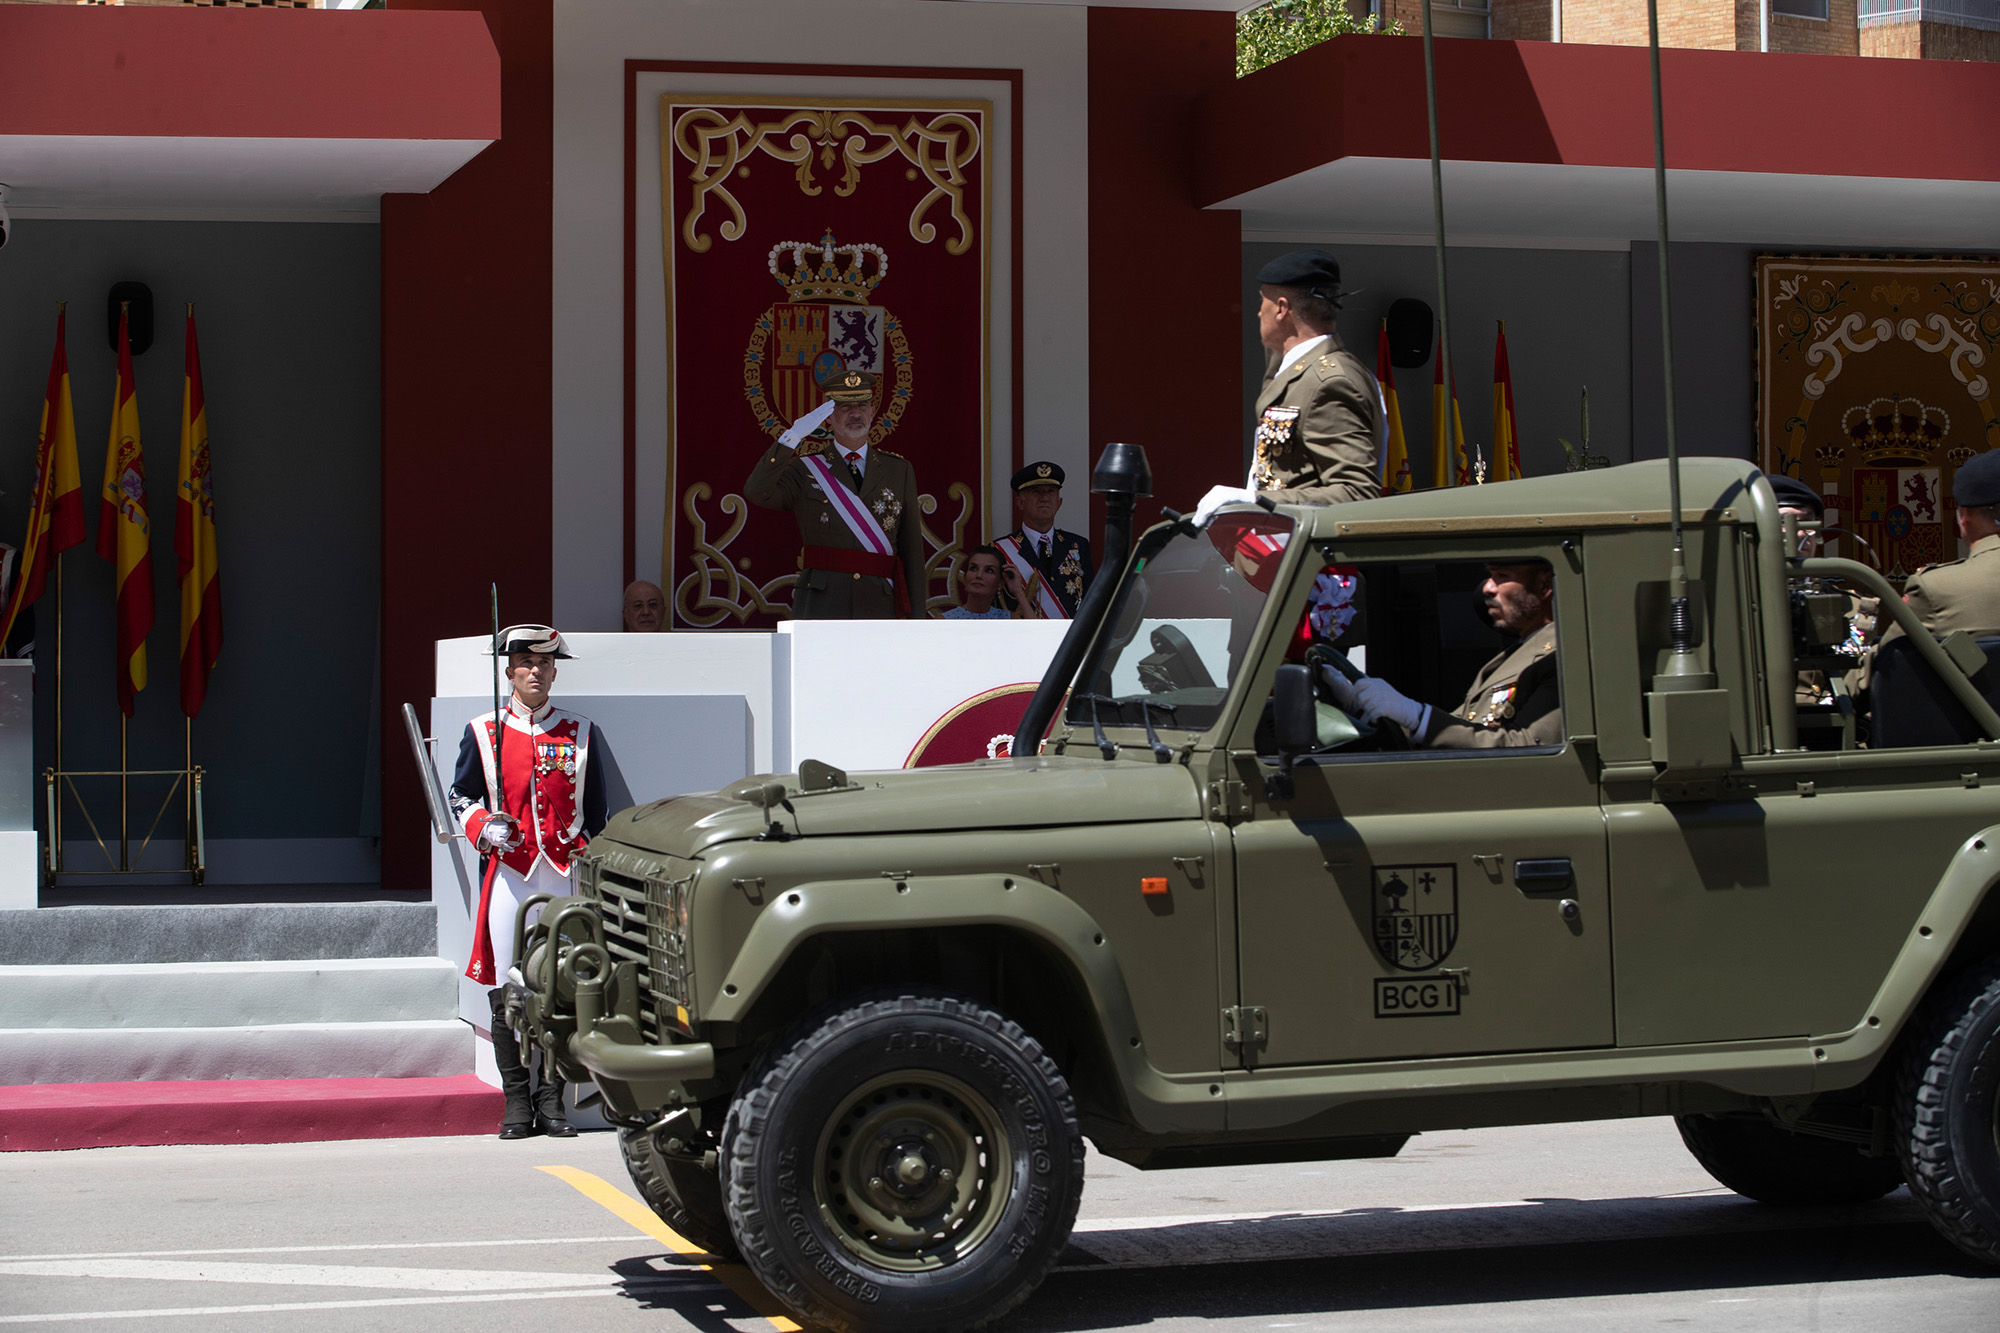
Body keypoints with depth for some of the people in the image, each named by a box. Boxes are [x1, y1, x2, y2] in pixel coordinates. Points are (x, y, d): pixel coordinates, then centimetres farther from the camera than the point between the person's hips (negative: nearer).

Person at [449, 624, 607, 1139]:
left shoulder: (578, 733, 11)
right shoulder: (483, 732, 7)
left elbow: (595, 810, 15)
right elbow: (460, 795, 10)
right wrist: (484, 827, -9)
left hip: (564, 874, 1)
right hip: (508, 872, -1)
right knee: (507, 988, -2)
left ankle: (551, 1101, 6)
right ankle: (516, 1101, 5)